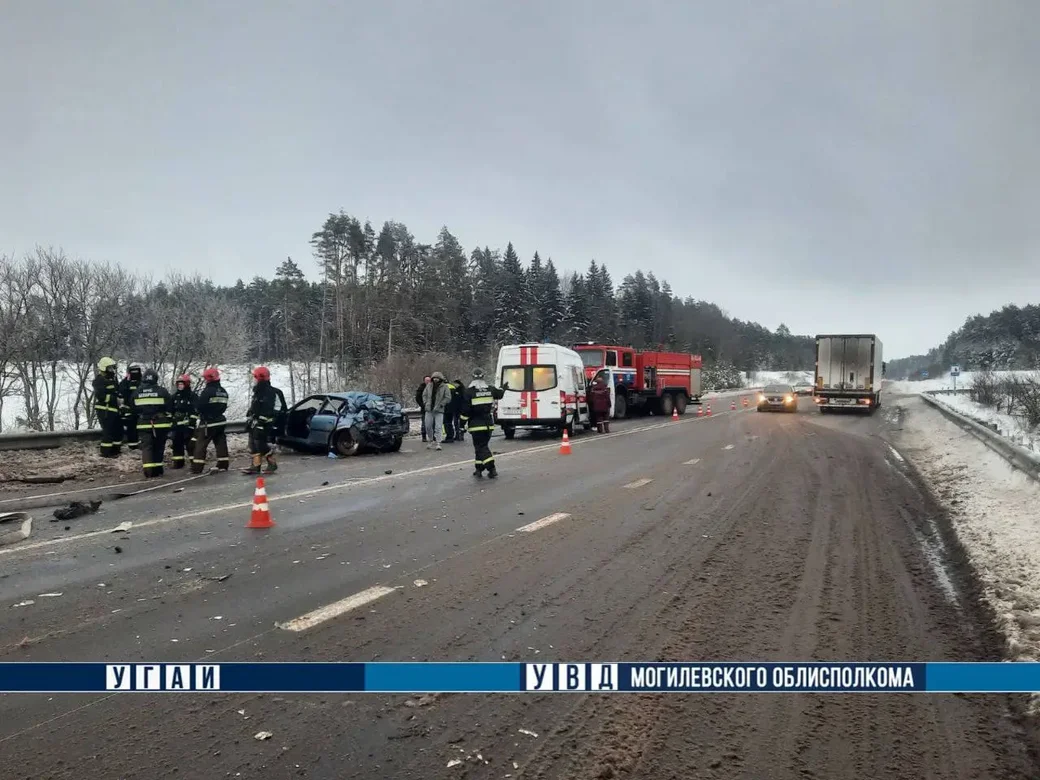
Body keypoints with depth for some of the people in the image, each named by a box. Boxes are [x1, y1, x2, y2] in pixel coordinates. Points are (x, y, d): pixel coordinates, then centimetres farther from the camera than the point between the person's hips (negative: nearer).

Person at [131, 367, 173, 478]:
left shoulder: (136, 393, 5)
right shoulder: (163, 391, -5)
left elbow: (133, 410, 13)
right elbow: (170, 409, -2)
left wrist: (135, 423, 24)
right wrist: (170, 422, 9)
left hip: (143, 425, 1)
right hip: (160, 424, -1)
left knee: (146, 447, 0)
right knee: (158, 447, 11)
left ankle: (148, 472, -14)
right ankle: (157, 470, 14)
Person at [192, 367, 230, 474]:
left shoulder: (207, 391, -17)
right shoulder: (223, 392, 8)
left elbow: (199, 407, -16)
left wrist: (198, 410, 5)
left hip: (208, 423, -7)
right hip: (220, 421, 7)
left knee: (200, 444, -2)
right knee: (221, 443, 11)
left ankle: (197, 468, -4)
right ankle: (223, 465, 12)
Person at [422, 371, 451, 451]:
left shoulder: (444, 387, -5)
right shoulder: (429, 386, 7)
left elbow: (448, 397, -6)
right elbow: (424, 394, 17)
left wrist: (441, 405, -13)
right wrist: (425, 403, 3)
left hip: (439, 411, -4)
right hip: (429, 409, 4)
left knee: (438, 427, -9)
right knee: (428, 426, 9)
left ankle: (438, 443, -9)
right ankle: (432, 440, 26)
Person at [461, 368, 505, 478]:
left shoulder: (469, 391, -10)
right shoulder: (490, 389, 5)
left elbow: (466, 409, -12)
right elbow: (500, 394, 26)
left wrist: (463, 422, -3)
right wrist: (504, 389, 48)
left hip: (476, 425, -5)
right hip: (488, 424, 5)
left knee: (481, 447, -4)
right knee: (481, 445, 15)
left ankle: (492, 469, -14)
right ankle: (479, 469, 19)